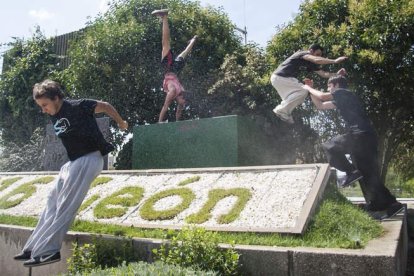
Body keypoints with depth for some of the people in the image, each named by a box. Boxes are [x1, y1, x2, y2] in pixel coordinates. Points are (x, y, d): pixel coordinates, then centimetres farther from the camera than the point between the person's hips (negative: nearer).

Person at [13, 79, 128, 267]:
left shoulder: (77, 106, -13)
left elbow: (105, 106, -1)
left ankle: (48, 250, -11)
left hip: (89, 159, -9)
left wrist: (121, 123, 11)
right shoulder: (54, 117, 10)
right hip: (73, 161, 9)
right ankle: (34, 247, 14)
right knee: (53, 201, 8)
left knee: (65, 206, -14)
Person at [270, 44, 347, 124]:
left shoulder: (310, 63, 15)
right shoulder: (302, 54, -11)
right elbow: (317, 60, -29)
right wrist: (335, 61, -31)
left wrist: (336, 74, -6)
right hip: (279, 77, -10)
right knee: (303, 90, -16)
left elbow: (323, 74, 9)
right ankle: (281, 110, -14)